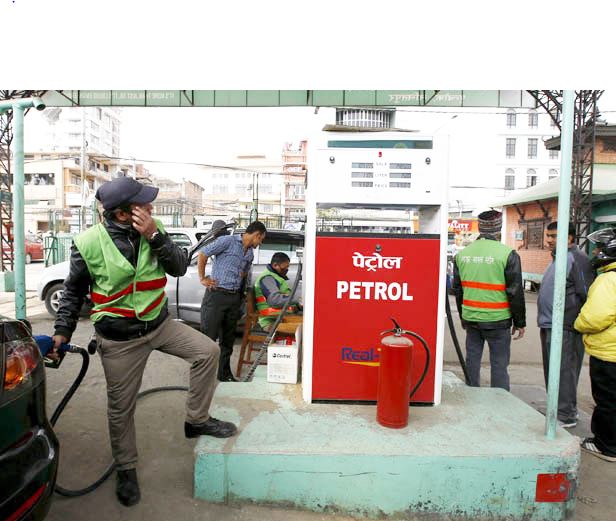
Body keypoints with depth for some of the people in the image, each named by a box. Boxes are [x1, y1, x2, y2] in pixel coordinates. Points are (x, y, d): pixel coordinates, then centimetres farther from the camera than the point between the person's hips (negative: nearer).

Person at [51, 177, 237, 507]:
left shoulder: (152, 230, -5)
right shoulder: (88, 243, -15)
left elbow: (179, 268, -12)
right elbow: (73, 291, 0)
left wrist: (155, 236, -24)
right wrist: (62, 330, -4)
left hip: (159, 324, 4)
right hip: (119, 340, -3)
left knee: (208, 351, -6)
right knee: (121, 409, 9)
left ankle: (196, 421, 13)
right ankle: (126, 469, 35)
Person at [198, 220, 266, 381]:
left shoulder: (250, 254, 15)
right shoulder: (228, 241, -7)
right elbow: (203, 254, -7)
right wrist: (202, 278, -7)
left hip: (234, 297, 7)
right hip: (216, 294, -7)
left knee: (228, 338, 13)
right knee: (209, 335, -3)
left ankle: (225, 373, 25)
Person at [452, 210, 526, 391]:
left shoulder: (462, 254, 5)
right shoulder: (507, 254, -11)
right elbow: (516, 292, -9)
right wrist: (520, 322, 1)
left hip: (470, 318, 5)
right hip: (497, 321, -4)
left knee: (472, 361, 14)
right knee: (499, 364, 5)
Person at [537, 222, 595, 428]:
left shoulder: (577, 260, -14)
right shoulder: (557, 260, 17)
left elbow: (587, 296, -18)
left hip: (564, 329, -10)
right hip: (549, 327, 10)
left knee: (563, 372, -1)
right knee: (552, 372, 17)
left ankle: (566, 416, 10)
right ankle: (557, 409, 30)